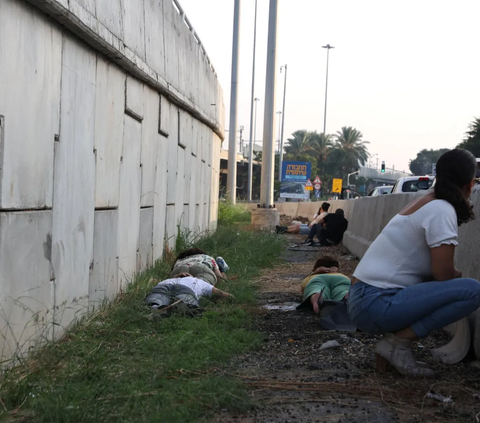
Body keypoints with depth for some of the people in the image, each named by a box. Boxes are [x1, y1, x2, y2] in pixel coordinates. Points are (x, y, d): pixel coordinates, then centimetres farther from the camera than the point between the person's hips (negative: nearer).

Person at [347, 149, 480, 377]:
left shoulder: (425, 202, 16)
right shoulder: (441, 210, -12)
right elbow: (443, 274, -13)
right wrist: (460, 276, 7)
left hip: (364, 299, 10)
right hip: (376, 304, -10)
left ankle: (395, 337, 8)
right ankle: (399, 341, -10)